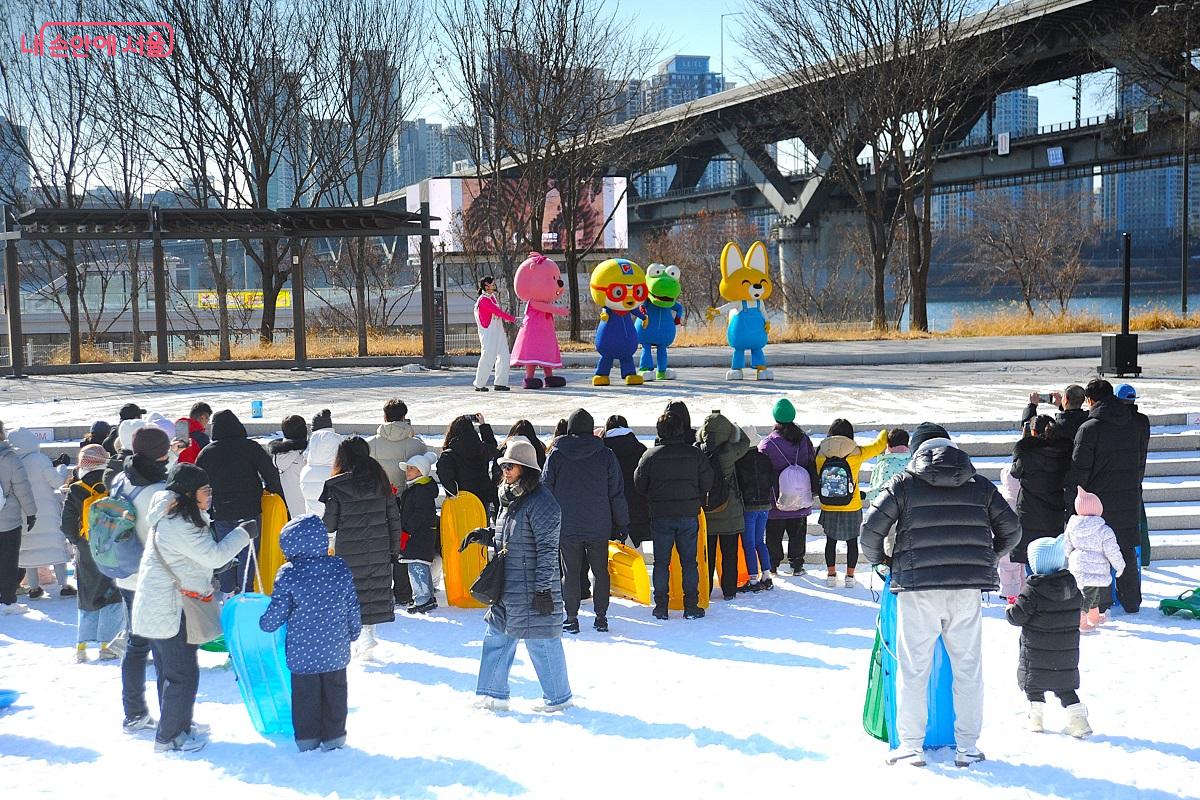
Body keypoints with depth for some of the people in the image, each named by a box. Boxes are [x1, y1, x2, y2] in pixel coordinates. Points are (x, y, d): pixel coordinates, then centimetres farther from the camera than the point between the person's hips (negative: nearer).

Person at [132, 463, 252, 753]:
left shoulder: (174, 518, 12)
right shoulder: (177, 525, -22)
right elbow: (214, 555, -21)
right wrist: (244, 533, -10)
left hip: (156, 607, 11)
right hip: (170, 610, -11)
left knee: (169, 671, 20)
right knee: (183, 674, -3)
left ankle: (178, 725, 32)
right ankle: (169, 738, 6)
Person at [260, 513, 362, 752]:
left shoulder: (288, 574, -14)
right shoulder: (340, 569, -4)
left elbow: (277, 613, -9)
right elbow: (353, 607, 3)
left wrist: (264, 624, 12)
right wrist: (354, 632, 18)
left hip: (302, 653, -2)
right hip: (336, 650, 2)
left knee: (305, 696, 12)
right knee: (335, 692, 15)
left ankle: (307, 739, 21)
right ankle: (334, 737, 23)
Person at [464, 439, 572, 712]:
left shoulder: (540, 501, -16)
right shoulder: (509, 498, 13)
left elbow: (547, 548, -18)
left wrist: (543, 588, -20)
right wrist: (483, 535, 7)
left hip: (532, 588, -9)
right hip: (507, 586, 9)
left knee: (541, 641, 1)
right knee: (496, 637, 12)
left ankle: (558, 697, 16)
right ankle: (494, 694, 23)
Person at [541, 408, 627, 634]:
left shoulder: (555, 456, -3)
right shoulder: (605, 455, -3)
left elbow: (546, 492, 2)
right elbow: (617, 494, 1)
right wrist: (622, 524, 9)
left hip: (567, 527, 0)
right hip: (599, 527, 1)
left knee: (570, 572, 7)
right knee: (600, 571, 11)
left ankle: (571, 618, 8)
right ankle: (601, 617, 13)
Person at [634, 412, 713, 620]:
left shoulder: (650, 455, -6)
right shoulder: (695, 454, -3)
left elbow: (639, 485, 0)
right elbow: (707, 483, 2)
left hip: (660, 516, -1)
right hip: (689, 515, 1)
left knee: (661, 562, 7)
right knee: (689, 561, 6)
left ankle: (661, 606, 7)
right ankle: (691, 606, 7)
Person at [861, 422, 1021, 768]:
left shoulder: (905, 483, 3)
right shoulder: (979, 484, 11)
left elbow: (871, 528, -5)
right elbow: (1011, 529, 13)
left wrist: (878, 560, 14)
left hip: (918, 587, -2)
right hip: (968, 589, 2)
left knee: (913, 669, 7)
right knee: (968, 668, 12)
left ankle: (911, 747, 10)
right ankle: (967, 748, 17)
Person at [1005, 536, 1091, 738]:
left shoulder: (1033, 589, -19)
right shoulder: (1072, 584, -1)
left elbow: (1018, 616, -17)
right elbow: (1079, 610, 12)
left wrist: (1009, 609, 4)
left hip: (1036, 652, -5)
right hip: (1067, 651, 5)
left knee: (1033, 684, 12)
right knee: (1064, 686, 13)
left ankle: (1036, 718, 18)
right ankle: (1078, 718, 4)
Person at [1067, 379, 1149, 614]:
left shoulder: (1089, 428, -14)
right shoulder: (1138, 425, 3)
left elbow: (1080, 469, -12)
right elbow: (1141, 464, 12)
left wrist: (1070, 494, 0)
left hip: (1098, 500, -5)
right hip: (1130, 500, 5)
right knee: (1127, 550, 15)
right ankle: (1132, 601, 21)